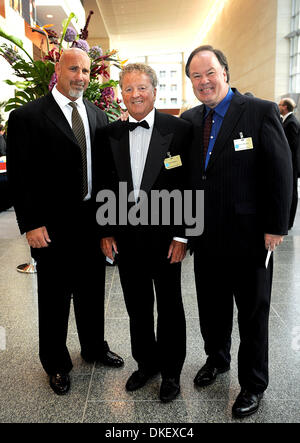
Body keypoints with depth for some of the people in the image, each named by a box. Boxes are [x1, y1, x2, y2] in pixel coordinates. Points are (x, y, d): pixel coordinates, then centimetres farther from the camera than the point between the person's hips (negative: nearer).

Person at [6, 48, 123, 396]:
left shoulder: (98, 116, 8)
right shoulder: (27, 116, -8)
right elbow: (19, 176, -11)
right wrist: (31, 225, -15)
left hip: (92, 220, 5)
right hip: (53, 226, -5)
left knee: (92, 289, 20)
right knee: (54, 297, 11)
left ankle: (94, 347, 43)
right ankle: (56, 364, 33)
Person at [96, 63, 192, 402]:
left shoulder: (178, 129, -5)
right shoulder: (110, 133, 6)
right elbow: (104, 185, 8)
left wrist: (181, 235, -10)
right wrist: (106, 231, 3)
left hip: (164, 234, -3)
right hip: (125, 235, 3)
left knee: (169, 306, 11)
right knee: (137, 306, 16)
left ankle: (171, 371, 31)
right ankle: (146, 362, 37)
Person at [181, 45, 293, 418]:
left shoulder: (261, 112, -8)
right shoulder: (188, 120, 7)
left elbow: (281, 173, -10)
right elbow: (183, 174, 10)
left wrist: (275, 227, -12)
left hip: (249, 236, -4)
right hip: (206, 237, 5)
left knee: (253, 314, 12)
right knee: (211, 307, 20)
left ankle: (253, 385, 32)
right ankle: (216, 359, 45)